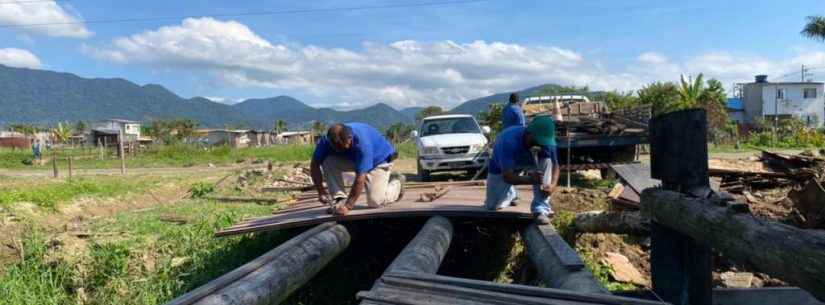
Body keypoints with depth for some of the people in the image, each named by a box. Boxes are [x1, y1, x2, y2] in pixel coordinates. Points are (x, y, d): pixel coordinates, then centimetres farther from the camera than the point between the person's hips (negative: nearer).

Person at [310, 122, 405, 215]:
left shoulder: (362, 144, -40)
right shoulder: (326, 140, -24)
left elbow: (360, 179, -39)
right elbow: (314, 164, -13)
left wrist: (347, 206, -37)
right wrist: (321, 191, -21)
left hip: (380, 159, -5)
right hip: (354, 158, 5)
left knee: (375, 202, -19)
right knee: (328, 161, -22)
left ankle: (396, 181, 10)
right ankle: (340, 199, -11)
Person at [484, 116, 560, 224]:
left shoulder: (546, 141, -30)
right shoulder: (509, 141, -44)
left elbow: (554, 165, -22)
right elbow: (507, 177, -44)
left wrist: (552, 185, -43)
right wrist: (530, 179, -62)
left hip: (528, 161, 2)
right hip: (501, 167, -2)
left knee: (546, 161, -31)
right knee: (492, 206, 3)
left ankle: (541, 210, -24)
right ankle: (511, 193, 40)